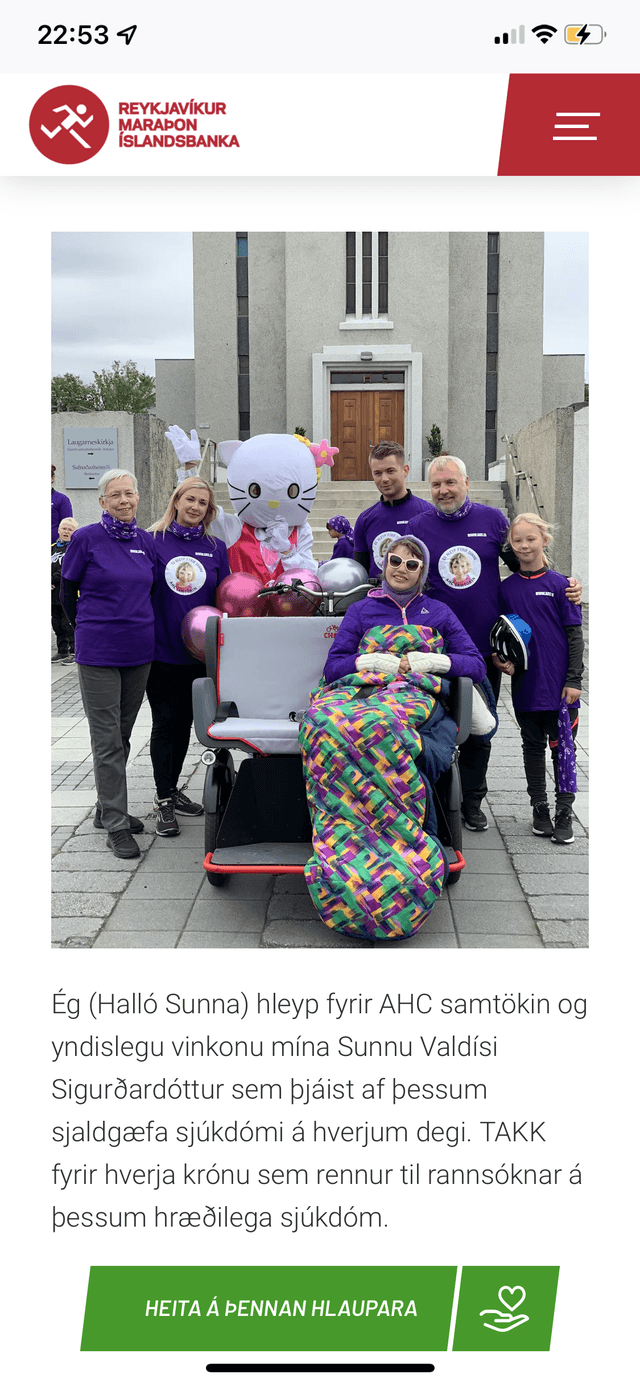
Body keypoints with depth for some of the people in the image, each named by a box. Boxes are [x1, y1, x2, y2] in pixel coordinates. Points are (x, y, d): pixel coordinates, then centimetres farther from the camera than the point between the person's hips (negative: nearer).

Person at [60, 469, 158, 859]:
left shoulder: (146, 542, 6)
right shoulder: (86, 539, -6)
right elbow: (67, 590, 4)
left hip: (140, 650, 5)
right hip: (98, 652, -5)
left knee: (122, 735, 14)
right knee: (108, 739, -2)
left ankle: (108, 808, 28)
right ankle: (116, 824, 4)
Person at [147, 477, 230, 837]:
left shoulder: (216, 548, 5)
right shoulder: (154, 542, -2)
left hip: (197, 653, 3)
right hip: (161, 649, -3)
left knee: (185, 722, 12)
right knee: (165, 722, 0)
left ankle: (171, 790, 28)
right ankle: (164, 800, 9)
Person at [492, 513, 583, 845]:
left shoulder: (558, 584, -3)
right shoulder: (507, 588, 5)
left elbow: (575, 634, -2)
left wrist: (574, 679, -7)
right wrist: (501, 660, -6)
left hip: (560, 684, -3)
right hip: (525, 684, 3)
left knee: (562, 748, 3)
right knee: (533, 746, 12)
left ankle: (564, 813, 12)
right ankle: (539, 809, 23)